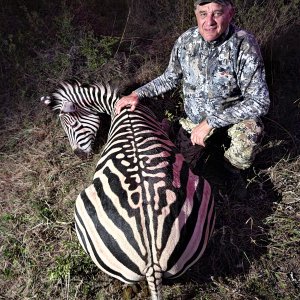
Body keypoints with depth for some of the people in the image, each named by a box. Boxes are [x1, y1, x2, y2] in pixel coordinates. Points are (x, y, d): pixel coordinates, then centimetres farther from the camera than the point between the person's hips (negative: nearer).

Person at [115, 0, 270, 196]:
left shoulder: (245, 45, -27)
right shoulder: (186, 40, -14)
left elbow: (259, 102, -29)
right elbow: (170, 78, 3)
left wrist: (211, 122, -33)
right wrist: (138, 94, -9)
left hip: (234, 112, -3)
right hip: (194, 116, 4)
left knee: (248, 133, -35)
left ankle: (233, 170, -1)